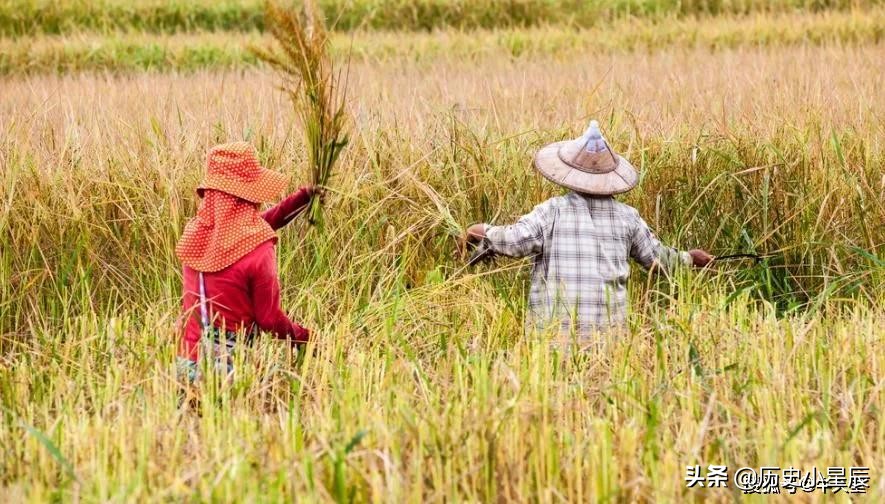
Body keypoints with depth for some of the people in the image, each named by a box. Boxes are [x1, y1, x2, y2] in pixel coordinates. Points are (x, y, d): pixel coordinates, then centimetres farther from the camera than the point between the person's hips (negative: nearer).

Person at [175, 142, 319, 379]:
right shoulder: (257, 250, -16)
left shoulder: (194, 233, 2)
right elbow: (270, 319, -9)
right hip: (229, 365, -6)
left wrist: (300, 198, 19)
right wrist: (304, 336, 9)